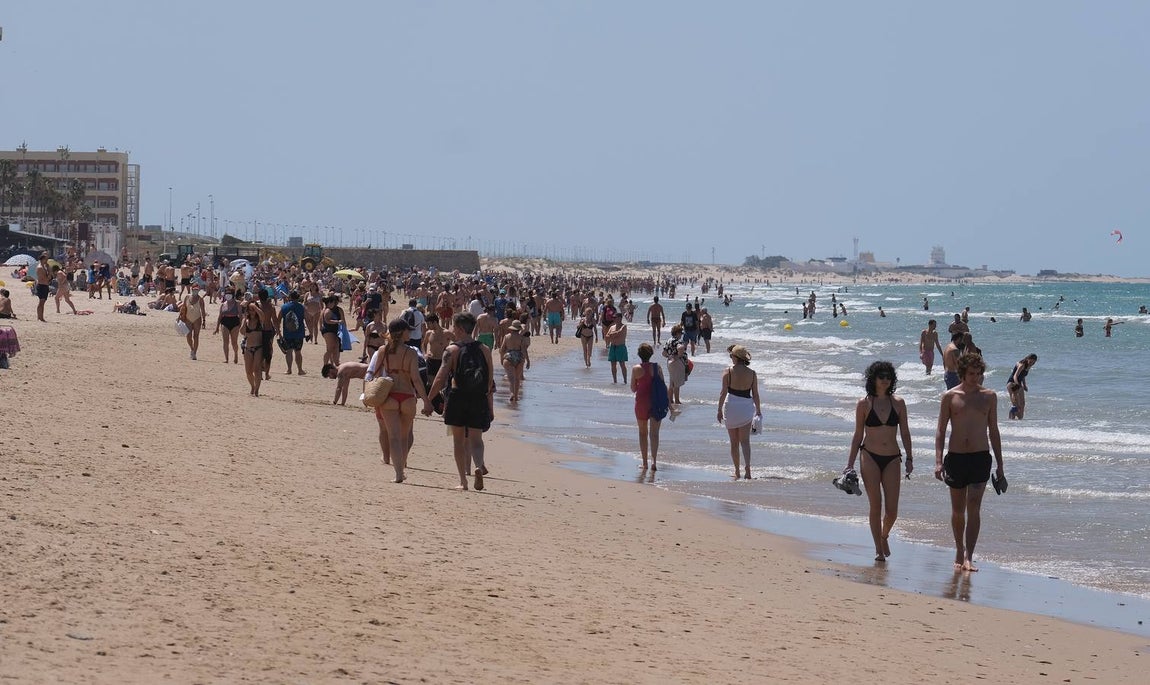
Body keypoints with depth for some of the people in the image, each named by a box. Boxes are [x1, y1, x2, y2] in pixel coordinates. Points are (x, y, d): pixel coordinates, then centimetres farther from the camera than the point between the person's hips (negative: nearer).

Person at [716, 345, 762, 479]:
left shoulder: (728, 371, -8)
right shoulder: (751, 373, -1)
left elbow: (723, 392, -10)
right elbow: (755, 394, 2)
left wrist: (719, 410, -4)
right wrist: (758, 410, 13)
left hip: (731, 406, -1)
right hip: (746, 407, 1)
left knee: (734, 442, 10)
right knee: (745, 440, 1)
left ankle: (737, 471, 16)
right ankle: (747, 465, -21)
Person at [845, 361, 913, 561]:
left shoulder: (898, 403, 4)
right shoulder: (864, 404, 0)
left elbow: (905, 433, 9)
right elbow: (858, 435, 5)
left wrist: (909, 458, 3)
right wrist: (850, 464, 3)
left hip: (892, 459, 1)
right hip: (870, 457, -1)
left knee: (892, 509, -2)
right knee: (876, 505, -3)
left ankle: (884, 536, 28)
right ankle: (878, 549, 9)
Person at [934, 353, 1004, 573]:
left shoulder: (989, 396, 5)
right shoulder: (950, 396, 1)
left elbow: (993, 431, 11)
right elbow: (940, 431, 2)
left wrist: (1000, 466, 10)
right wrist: (938, 461, -9)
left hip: (980, 457, 0)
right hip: (955, 457, 0)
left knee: (973, 507, -13)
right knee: (957, 511, 8)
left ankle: (968, 557, -18)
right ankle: (959, 553, 24)